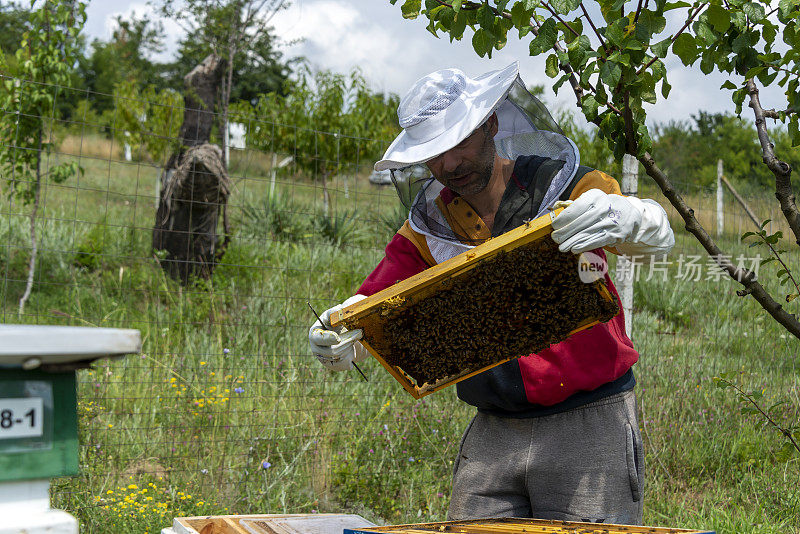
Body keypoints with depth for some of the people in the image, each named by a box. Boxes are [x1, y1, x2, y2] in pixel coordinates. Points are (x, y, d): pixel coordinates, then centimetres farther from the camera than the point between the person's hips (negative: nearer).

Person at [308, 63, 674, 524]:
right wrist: (335, 343, -20)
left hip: (589, 422, -4)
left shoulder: (566, 187, -5)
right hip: (493, 432, 4)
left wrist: (620, 216, -45)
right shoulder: (429, 228, 8)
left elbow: (658, 235, -20)